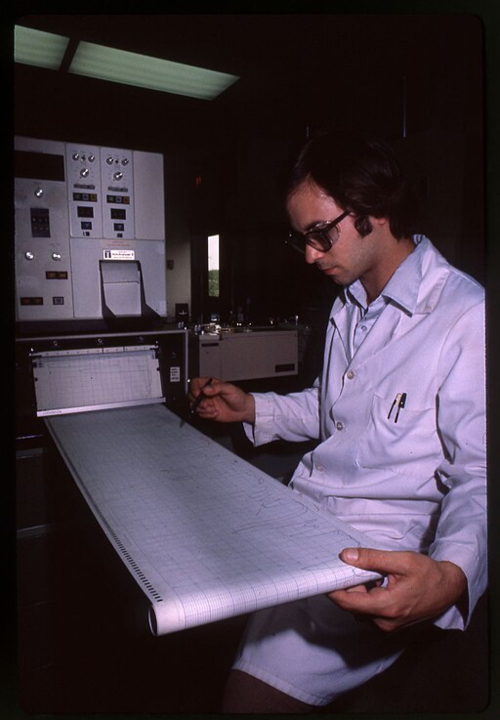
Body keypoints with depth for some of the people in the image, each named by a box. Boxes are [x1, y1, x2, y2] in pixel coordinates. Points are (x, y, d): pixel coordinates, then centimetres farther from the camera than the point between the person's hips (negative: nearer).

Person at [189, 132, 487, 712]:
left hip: (371, 556, -7)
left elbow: (479, 476, -17)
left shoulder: (466, 318, -14)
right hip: (296, 512, 8)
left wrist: (451, 574, -34)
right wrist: (254, 409, 13)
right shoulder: (347, 307, 14)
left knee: (255, 690, -24)